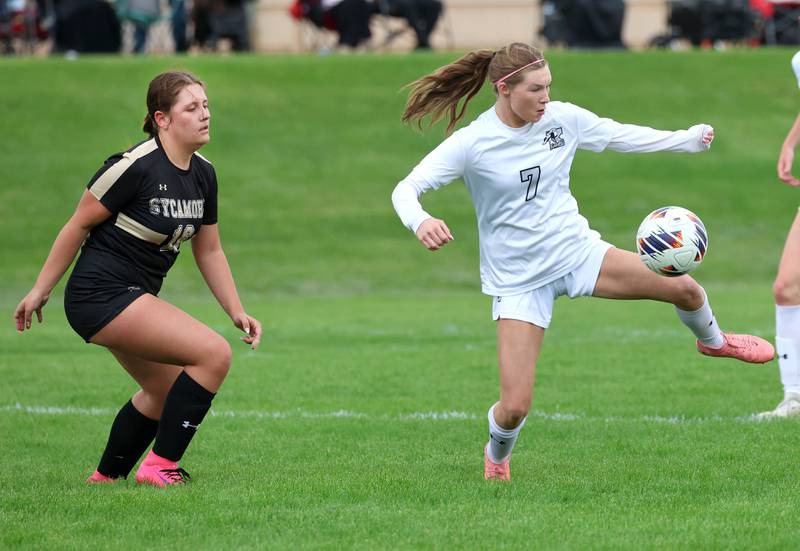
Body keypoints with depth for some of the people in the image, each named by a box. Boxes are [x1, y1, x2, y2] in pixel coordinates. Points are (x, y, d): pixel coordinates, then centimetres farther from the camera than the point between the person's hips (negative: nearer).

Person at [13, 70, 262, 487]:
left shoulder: (203, 175, 6)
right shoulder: (136, 167, -19)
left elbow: (209, 252, 16)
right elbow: (78, 225, -11)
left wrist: (237, 311, 9)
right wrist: (40, 291, -6)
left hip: (134, 298, 10)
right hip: (101, 294, -10)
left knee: (165, 391, 22)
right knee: (214, 353, -18)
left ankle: (106, 477, 36)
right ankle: (160, 466, -12)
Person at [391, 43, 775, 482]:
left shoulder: (562, 118, -6)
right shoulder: (471, 144, -18)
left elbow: (619, 136, 10)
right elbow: (406, 190, -21)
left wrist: (686, 140, 8)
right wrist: (420, 222, -43)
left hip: (576, 250, 4)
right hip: (518, 279, -4)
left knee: (684, 287, -7)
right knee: (514, 407, -13)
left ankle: (713, 341, 32)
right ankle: (497, 454, 27)